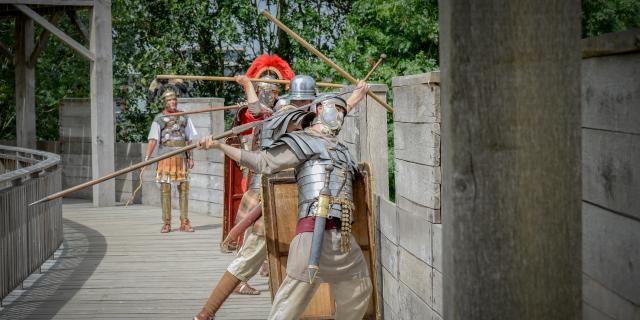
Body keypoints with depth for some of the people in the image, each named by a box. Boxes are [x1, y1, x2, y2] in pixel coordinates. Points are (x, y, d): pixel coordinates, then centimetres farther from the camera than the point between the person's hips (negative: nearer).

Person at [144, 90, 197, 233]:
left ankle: (184, 223, 8)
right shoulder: (159, 119, 1)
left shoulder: (184, 117, 12)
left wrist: (190, 157, 9)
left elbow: (189, 139, 14)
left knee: (184, 189, 2)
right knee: (165, 189, -2)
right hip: (165, 157, -3)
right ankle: (166, 223, 3)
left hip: (181, 157, 3)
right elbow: (152, 140, -9)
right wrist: (147, 158, -21)